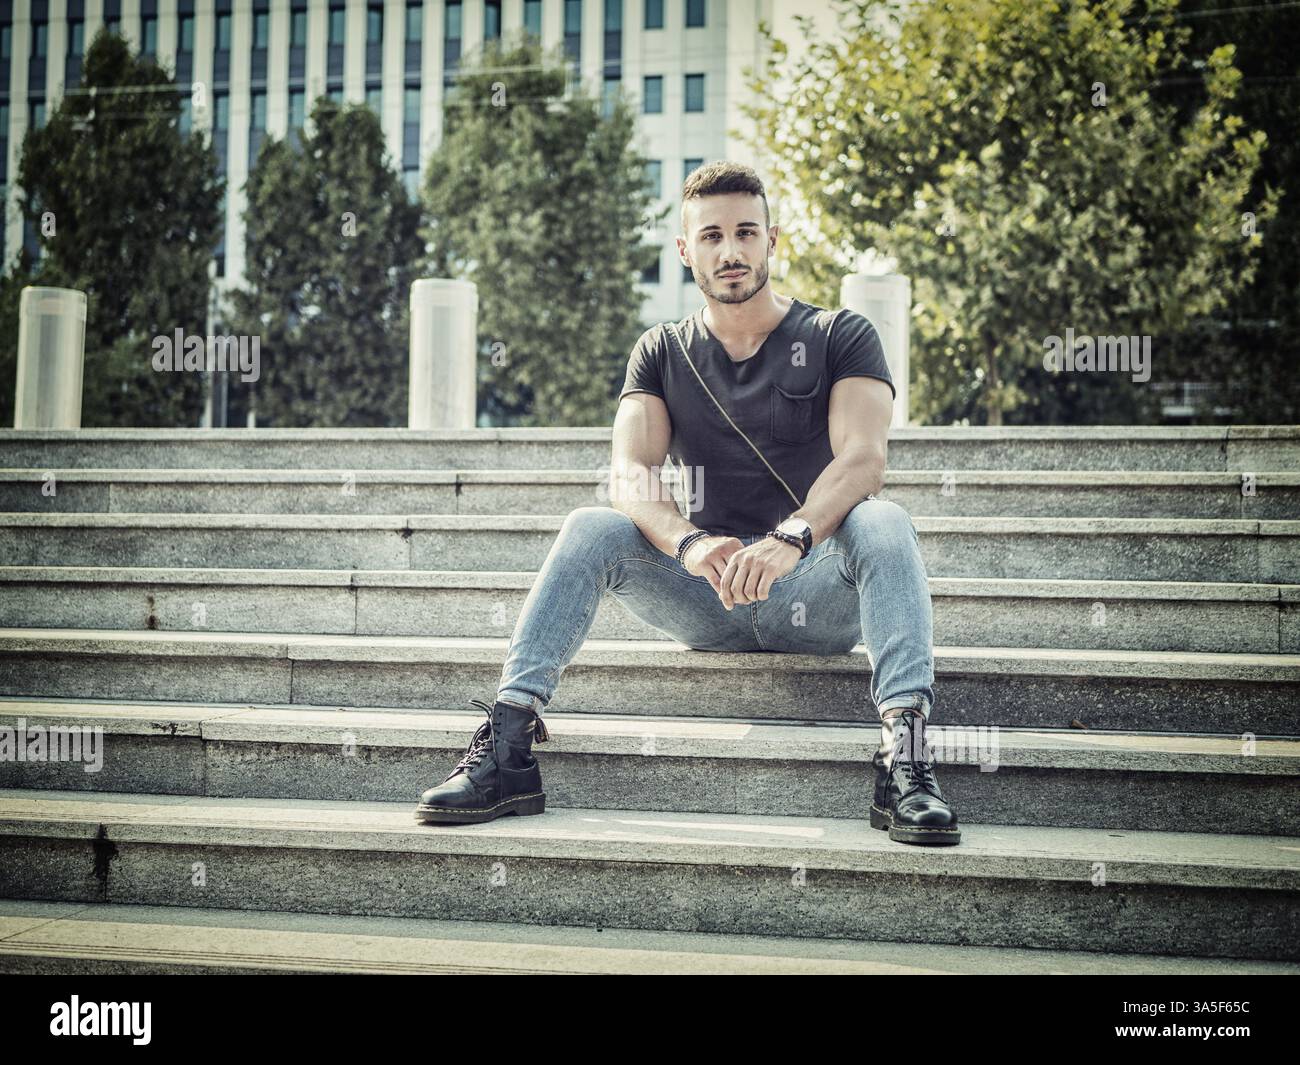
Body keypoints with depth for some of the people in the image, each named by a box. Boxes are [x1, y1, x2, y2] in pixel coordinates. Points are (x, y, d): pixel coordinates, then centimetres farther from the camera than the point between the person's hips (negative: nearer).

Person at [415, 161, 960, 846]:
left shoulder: (839, 337, 3)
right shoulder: (662, 353, 10)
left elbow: (863, 457, -15)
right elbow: (628, 475, -7)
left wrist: (789, 539, -35)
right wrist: (691, 544, -29)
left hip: (816, 590, -2)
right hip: (707, 598, 2)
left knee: (881, 521, -31)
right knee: (591, 530, -22)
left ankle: (904, 756, -42)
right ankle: (506, 749, -28)